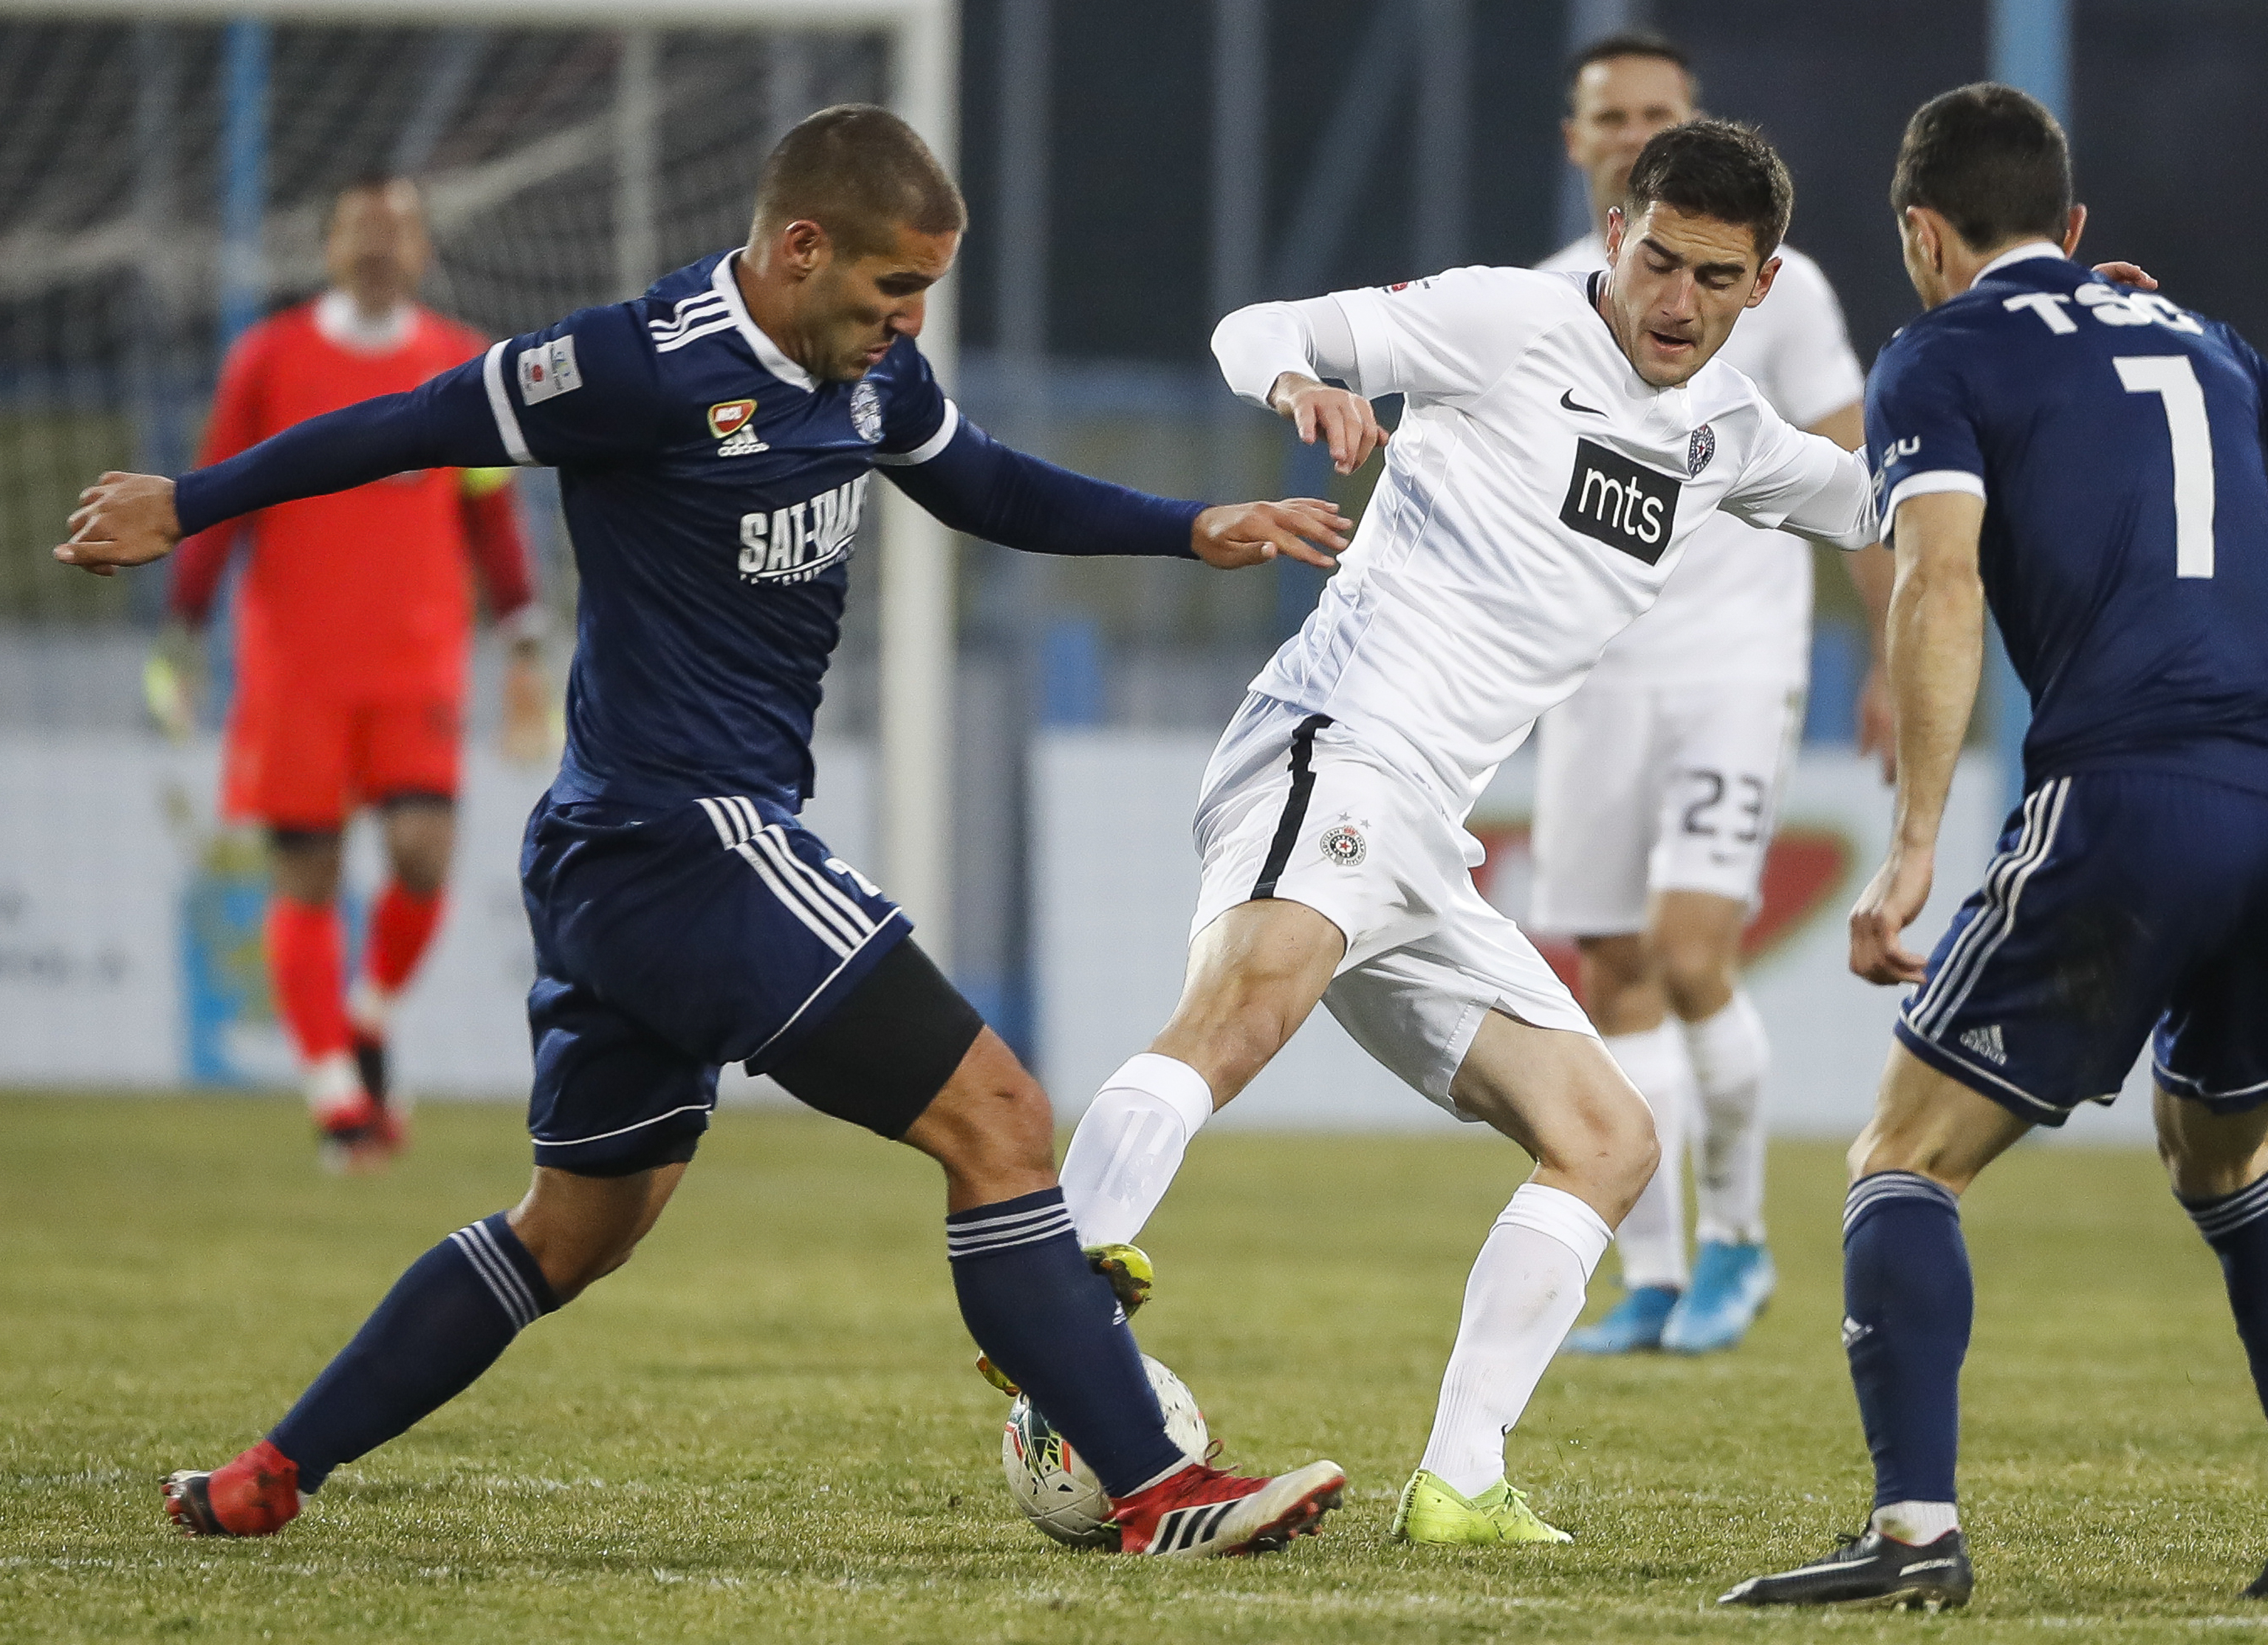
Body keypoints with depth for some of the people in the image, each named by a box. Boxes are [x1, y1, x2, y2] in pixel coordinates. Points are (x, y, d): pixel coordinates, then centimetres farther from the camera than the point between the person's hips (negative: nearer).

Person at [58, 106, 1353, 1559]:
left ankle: (264, 1481, 26)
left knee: (577, 1231, 20)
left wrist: (1193, 531, 18)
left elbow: (988, 488, 27)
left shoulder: (868, 373, 8)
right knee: (995, 1120, -12)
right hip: (687, 841, -10)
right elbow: (415, 428, -8)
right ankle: (1157, 1495, -13)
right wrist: (187, 508, 2)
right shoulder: (651, 366, -17)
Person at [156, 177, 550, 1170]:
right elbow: (217, 509, 6)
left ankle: (370, 1022, 12)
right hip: (293, 666, -1)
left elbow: (491, 518, 13)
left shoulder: (463, 364, 7)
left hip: (420, 659, 1)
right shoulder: (269, 359, 4)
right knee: (305, 882, -3)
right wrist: (179, 641, 1)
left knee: (424, 852, -15)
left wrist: (526, 651, 8)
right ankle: (336, 1097, 3)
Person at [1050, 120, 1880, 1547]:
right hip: (1331, 756, -9)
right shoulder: (1512, 323, 0)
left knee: (1610, 1141, 6)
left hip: (1420, 843, 9)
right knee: (1257, 992, -37)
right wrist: (1303, 384, -24)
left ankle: (1460, 1482, 2)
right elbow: (1254, 334, 0)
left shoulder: (1724, 430, 21)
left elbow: (1877, 502, 38)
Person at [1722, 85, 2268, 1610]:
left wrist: (1913, 844, -12)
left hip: (2128, 796, -6)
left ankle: (1916, 1528, -13)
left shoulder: (1943, 357, 8)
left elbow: (1944, 581, -7)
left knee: (1908, 1157, 3)